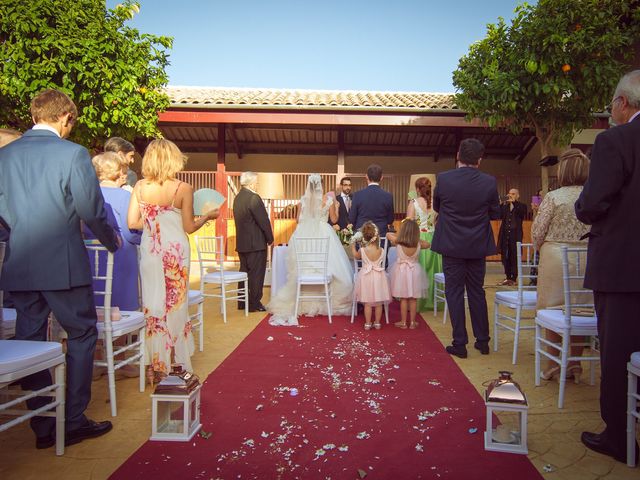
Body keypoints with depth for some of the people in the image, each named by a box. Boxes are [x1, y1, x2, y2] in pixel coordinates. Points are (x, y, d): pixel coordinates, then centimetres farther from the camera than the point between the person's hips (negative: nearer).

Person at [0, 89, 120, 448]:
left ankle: (44, 428, 21)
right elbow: (92, 210, -9)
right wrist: (112, 241, 8)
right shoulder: (73, 153, -10)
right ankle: (74, 421, 13)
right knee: (82, 336, 9)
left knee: (29, 341, 12)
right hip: (63, 263, -5)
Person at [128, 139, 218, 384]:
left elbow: (132, 222, -5)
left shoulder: (140, 187, -3)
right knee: (175, 305, 10)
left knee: (152, 304, 11)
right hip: (175, 250, -2)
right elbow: (189, 227, -7)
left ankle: (153, 364, 18)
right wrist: (207, 216, 10)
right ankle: (173, 364, 19)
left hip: (150, 250, 2)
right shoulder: (183, 188, -10)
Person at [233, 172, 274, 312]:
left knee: (245, 272, 14)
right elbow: (264, 220, -17)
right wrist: (270, 239, -4)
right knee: (256, 274, -1)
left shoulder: (238, 198, 10)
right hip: (256, 243, -9)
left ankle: (242, 303, 21)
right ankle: (254, 304, 5)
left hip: (241, 243, 9)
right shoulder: (254, 198, -17)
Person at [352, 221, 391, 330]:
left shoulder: (362, 250, -16)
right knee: (379, 303, 12)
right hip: (379, 277, 1)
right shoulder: (381, 250, -11)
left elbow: (356, 256, 6)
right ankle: (377, 323, 20)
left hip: (366, 277, -1)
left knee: (368, 303, 8)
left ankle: (368, 324, 14)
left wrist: (353, 246, 23)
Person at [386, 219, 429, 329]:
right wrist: (418, 238, 9)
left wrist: (400, 235, 8)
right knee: (413, 299, 10)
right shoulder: (419, 244, -12)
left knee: (403, 298, 8)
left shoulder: (399, 241, -16)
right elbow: (428, 244, 10)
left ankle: (403, 322, 15)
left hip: (401, 270, -1)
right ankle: (412, 322, 19)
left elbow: (388, 234, 2)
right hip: (415, 271, 1)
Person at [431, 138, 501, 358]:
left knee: (454, 293, 6)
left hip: (451, 245, -2)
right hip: (478, 246, 2)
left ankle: (460, 343, 9)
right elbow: (495, 214, 3)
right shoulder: (489, 182, -9)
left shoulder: (443, 179, -11)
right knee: (477, 292, 15)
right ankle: (482, 341, 24)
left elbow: (436, 207, 5)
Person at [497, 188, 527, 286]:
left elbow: (522, 213, -16)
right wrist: (504, 203, -12)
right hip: (505, 235, 3)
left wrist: (514, 202, -24)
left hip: (515, 236, -3)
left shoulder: (521, 206, 5)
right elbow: (500, 215, -3)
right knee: (505, 257, 6)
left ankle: (513, 279, 5)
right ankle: (508, 277, 16)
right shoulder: (505, 206, 13)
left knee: (514, 258, -2)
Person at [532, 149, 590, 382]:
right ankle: (575, 363, 21)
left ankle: (553, 363, 15)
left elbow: (537, 232, -6)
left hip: (555, 256, -3)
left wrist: (541, 250, 11)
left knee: (553, 310, 7)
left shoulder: (553, 197, -7)